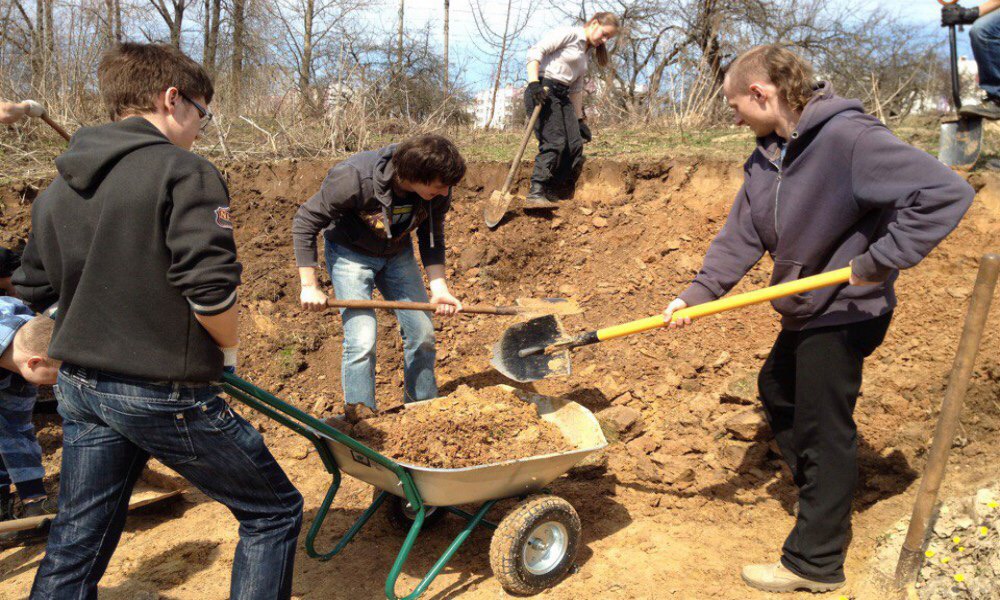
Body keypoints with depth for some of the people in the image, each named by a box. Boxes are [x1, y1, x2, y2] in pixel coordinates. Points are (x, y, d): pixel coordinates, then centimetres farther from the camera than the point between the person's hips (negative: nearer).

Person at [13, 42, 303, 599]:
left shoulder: (57, 189, 10)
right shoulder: (185, 171, -14)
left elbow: (33, 293, 15)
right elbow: (212, 291, -23)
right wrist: (228, 348, -4)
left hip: (80, 386, 8)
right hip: (166, 394, -7)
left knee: (75, 547, 19)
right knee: (274, 512, 8)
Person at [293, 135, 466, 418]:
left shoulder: (437, 191, -20)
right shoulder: (354, 178, -34)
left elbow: (432, 239, -3)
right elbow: (304, 223, -22)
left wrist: (439, 288, -16)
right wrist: (309, 287, -20)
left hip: (397, 254, 5)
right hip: (351, 254, -4)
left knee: (422, 333, 3)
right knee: (362, 340, -15)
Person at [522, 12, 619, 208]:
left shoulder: (586, 52, 23)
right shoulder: (568, 34, -2)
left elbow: (576, 88, 25)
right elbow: (536, 51, -12)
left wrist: (580, 119, 21)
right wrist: (533, 82, -24)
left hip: (562, 96, 9)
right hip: (543, 91, -9)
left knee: (575, 145, -1)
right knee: (554, 142, -21)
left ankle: (548, 191, 2)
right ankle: (535, 193, -22)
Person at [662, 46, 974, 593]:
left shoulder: (847, 138, -25)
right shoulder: (767, 155, 2)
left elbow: (945, 192, -28)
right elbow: (742, 235, 0)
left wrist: (879, 262, -27)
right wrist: (698, 292, -12)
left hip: (843, 313, -9)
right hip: (805, 311, 9)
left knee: (823, 433, -1)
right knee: (777, 390, 26)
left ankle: (814, 563, 15)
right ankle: (817, 487, 47)